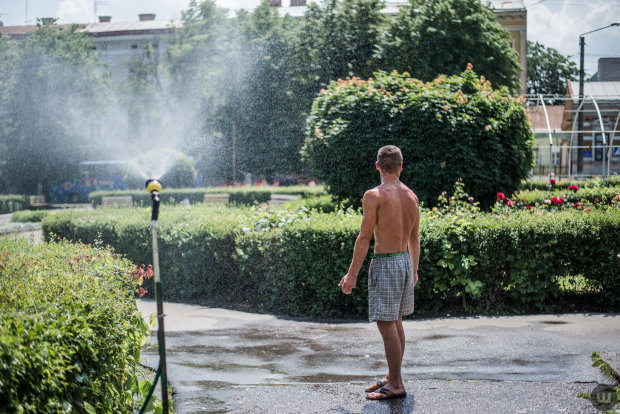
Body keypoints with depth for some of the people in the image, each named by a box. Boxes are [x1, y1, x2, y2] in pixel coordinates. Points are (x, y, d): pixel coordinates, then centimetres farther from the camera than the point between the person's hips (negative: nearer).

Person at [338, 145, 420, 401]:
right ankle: (392, 377, 25)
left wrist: (352, 274, -8)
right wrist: (414, 270, 26)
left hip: (385, 264, -8)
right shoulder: (411, 196, 8)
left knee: (386, 325, -3)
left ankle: (396, 386, 1)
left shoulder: (374, 195, -13)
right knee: (396, 322, 16)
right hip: (405, 261, 8)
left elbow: (364, 238, -14)